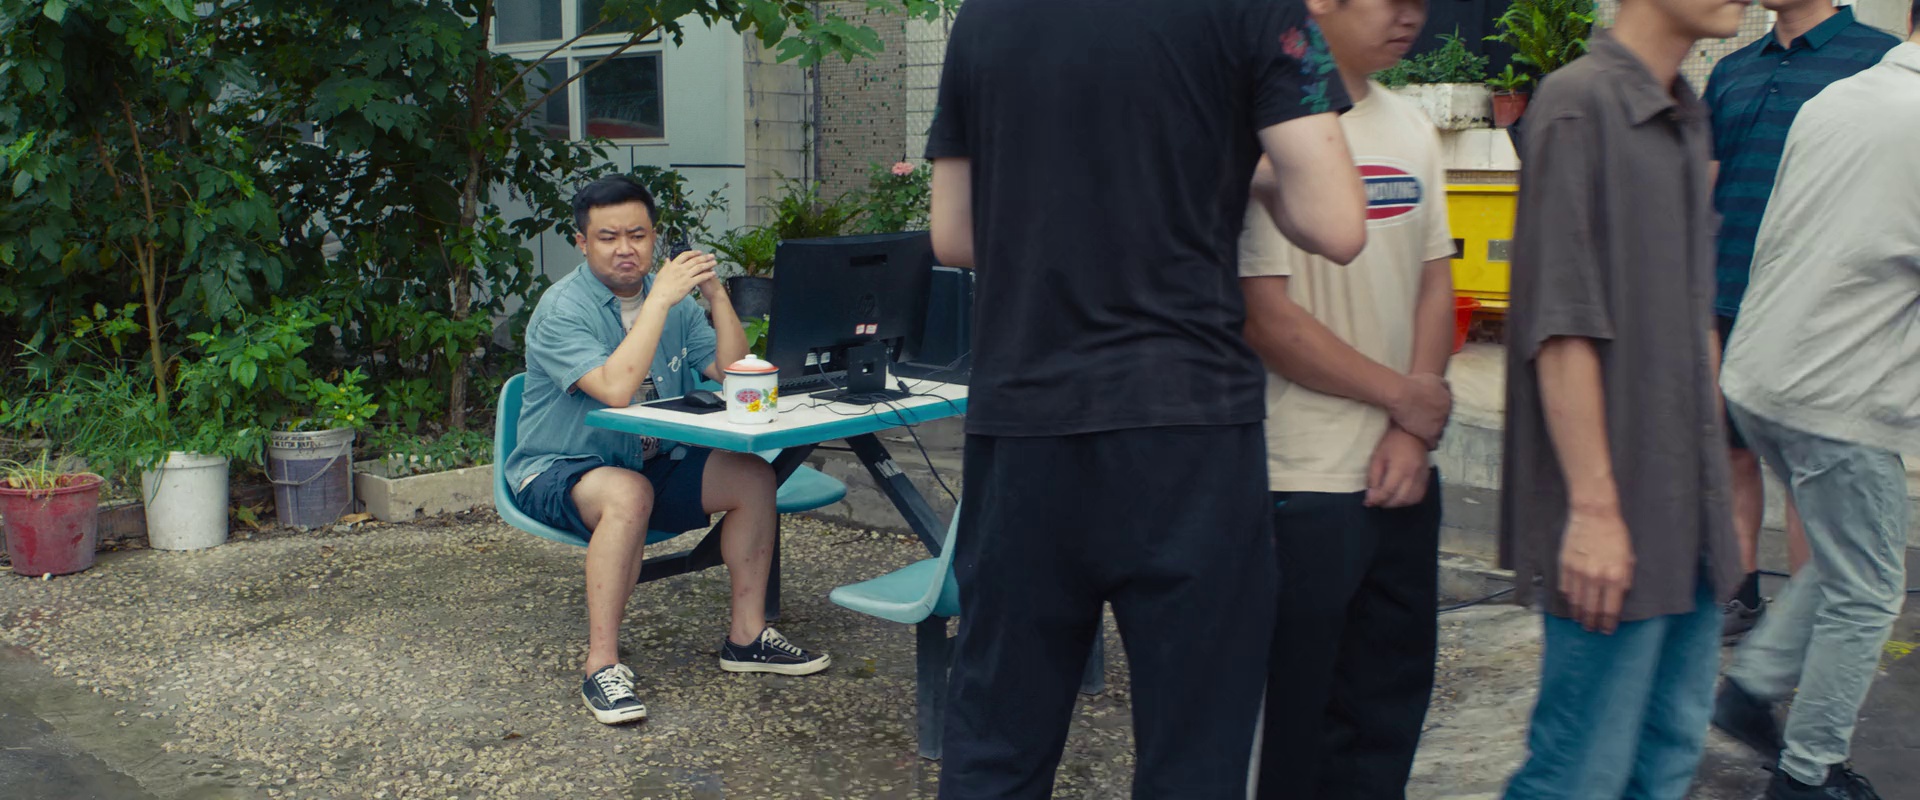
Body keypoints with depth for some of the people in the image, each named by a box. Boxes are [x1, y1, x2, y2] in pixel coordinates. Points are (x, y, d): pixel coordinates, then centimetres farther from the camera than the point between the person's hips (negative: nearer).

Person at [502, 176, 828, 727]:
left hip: (653, 462, 7)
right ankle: (602, 666, -29)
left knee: (753, 475, -11)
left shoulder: (675, 300, 4)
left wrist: (717, 295, -15)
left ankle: (747, 637, 0)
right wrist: (660, 299, -29)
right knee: (628, 492, -38)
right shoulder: (562, 310, -17)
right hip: (556, 474, -6)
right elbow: (615, 390, -33)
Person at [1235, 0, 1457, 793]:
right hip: (1302, 483, -7)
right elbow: (1265, 317, -17)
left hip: (1404, 471, 7)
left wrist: (1415, 434, -2)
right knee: (1295, 712, 4)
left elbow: (1434, 283, 11)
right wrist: (1408, 399, -7)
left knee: (1393, 698, 16)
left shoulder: (1410, 127, 10)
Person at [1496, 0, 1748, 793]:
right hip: (1617, 518, -9)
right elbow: (1563, 325, -18)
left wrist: (1713, 482, 20)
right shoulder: (1580, 103, -13)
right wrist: (1594, 507, -19)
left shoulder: (1686, 116, 14)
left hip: (1689, 511, 9)